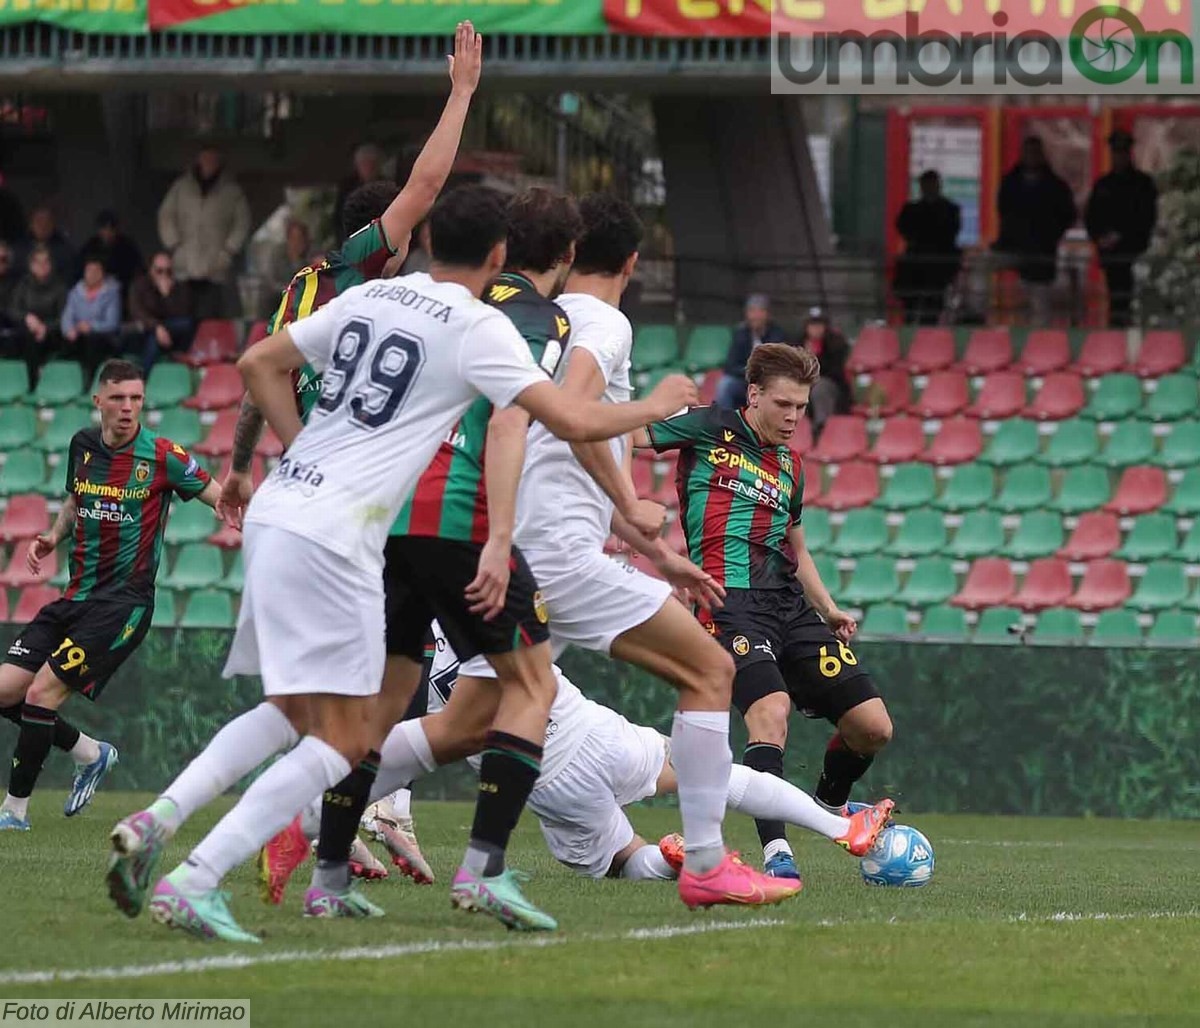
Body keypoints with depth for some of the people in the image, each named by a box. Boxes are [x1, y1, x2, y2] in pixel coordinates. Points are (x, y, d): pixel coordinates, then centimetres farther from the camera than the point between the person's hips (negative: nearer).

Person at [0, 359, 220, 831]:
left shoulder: (160, 455, -10)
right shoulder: (83, 444, 6)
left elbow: (222, 498, -3)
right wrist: (53, 536, 7)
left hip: (123, 602, -7)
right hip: (75, 597, 7)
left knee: (42, 691, -17)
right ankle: (90, 754, 22)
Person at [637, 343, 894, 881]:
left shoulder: (791, 467, 22)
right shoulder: (710, 428, 5)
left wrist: (828, 609, 22)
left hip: (789, 602, 6)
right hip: (729, 600, -6)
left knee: (873, 727, 0)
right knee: (770, 710, -30)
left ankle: (830, 805, 31)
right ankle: (775, 851, -30)